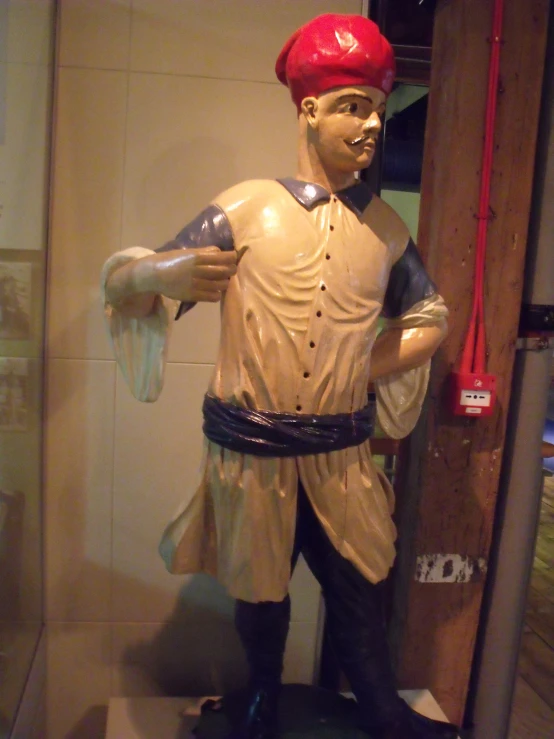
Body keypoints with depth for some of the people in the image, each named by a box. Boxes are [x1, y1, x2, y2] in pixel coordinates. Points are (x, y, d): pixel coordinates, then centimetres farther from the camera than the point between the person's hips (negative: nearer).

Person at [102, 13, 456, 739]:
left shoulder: (385, 225, 2)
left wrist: (364, 372, 2)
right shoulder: (247, 208, -9)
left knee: (357, 587, 15)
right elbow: (120, 285, -10)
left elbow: (429, 318, 17)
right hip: (251, 447, -2)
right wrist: (160, 274, -34)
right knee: (260, 587, 17)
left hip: (341, 451, 3)